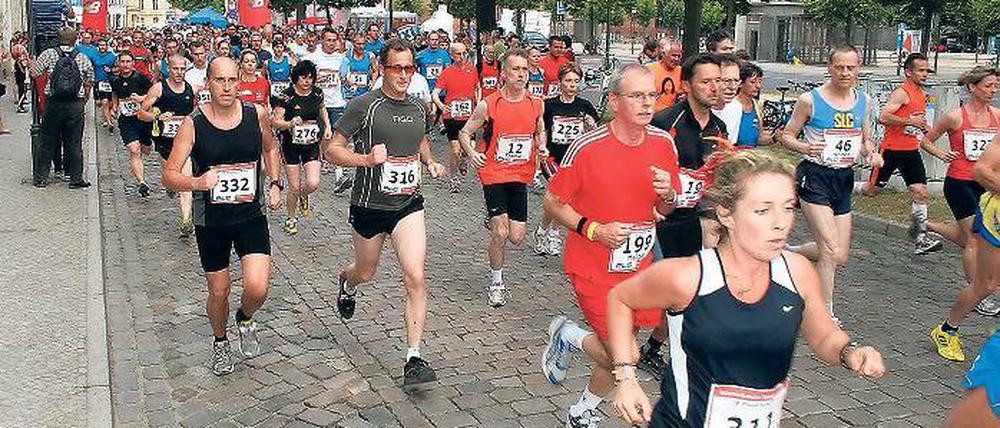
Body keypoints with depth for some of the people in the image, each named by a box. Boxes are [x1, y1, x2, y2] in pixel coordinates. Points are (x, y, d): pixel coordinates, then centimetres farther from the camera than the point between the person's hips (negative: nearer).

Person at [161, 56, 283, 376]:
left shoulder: (257, 115, -6)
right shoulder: (193, 124, -12)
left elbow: (270, 149, 16)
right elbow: (169, 175, -13)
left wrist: (275, 184, 6)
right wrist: (196, 183, -33)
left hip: (251, 216, 1)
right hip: (211, 221, -1)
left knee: (257, 288, -13)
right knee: (219, 291, 11)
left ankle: (245, 319, 24)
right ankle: (220, 342, 42)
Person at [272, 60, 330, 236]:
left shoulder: (317, 93, 0)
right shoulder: (286, 96, -13)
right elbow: (276, 121, -16)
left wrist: (328, 127, 10)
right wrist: (290, 124, -35)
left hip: (311, 144, 3)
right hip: (291, 144, -3)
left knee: (313, 183, -11)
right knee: (294, 187, 1)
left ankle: (303, 196, 26)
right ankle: (291, 218, 25)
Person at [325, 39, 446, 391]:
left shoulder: (419, 108, 4)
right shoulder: (365, 106, -12)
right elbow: (332, 149, -9)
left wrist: (429, 161, 6)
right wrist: (366, 158, -25)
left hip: (408, 205, 2)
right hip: (369, 206, -2)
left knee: (415, 278, -13)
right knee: (366, 273, 20)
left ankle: (414, 358, -7)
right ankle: (347, 283, 60)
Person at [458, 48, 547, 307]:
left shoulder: (536, 105, 2)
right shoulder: (488, 105, -8)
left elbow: (540, 131, 21)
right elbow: (465, 132, 3)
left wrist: (541, 147, 1)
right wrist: (471, 153, -15)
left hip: (521, 176, 4)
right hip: (494, 174, -3)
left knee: (516, 238, 1)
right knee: (500, 234, -8)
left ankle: (494, 221, 37)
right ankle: (496, 282, 14)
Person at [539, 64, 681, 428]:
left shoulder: (663, 144, -1)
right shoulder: (587, 148, -17)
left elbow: (669, 210, 10)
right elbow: (552, 202, -8)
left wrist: (668, 195, -13)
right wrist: (594, 230, -19)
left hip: (638, 266, 5)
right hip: (594, 269, -5)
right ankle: (566, 335, 22)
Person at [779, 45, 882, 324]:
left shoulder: (864, 102, 7)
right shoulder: (810, 100, -8)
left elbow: (866, 140, 18)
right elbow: (786, 136, -3)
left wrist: (872, 154, -4)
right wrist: (804, 147, -24)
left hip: (844, 179, 6)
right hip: (814, 176, -6)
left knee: (840, 257, 9)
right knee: (832, 252, -14)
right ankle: (825, 316, -2)